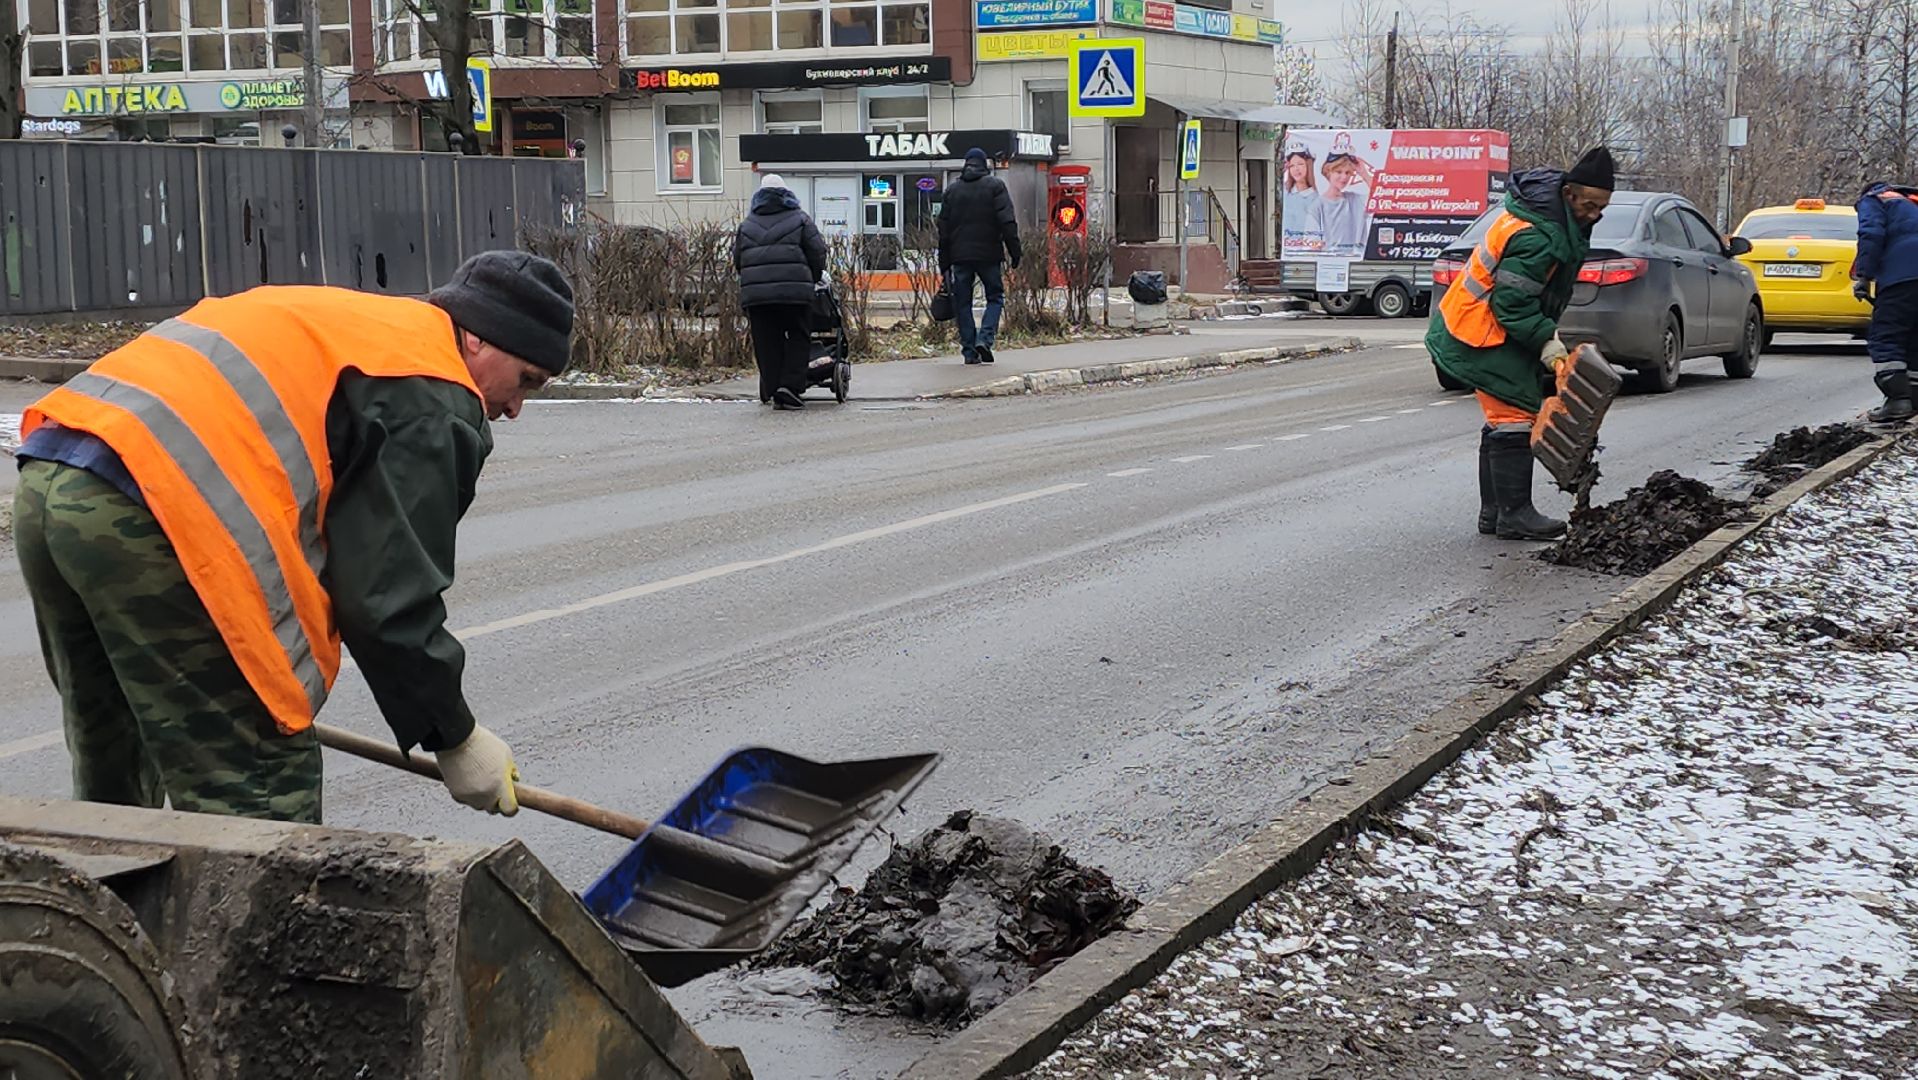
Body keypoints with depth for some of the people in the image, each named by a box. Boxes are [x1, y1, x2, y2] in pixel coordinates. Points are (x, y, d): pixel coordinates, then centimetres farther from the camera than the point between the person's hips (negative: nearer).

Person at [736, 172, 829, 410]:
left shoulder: (746, 225, 17)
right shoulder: (799, 219, 8)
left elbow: (737, 259, 17)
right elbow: (817, 252, 4)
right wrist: (815, 278, 18)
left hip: (755, 293, 3)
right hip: (794, 291, -3)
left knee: (766, 341, 8)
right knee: (798, 337, 5)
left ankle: (771, 390, 7)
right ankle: (790, 385, -8)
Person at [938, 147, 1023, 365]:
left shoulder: (952, 189, 10)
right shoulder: (995, 186, -1)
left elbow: (943, 228, 10)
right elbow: (1008, 222, -8)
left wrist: (944, 263, 14)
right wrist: (1015, 251, -4)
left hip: (960, 256, 3)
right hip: (989, 255, -2)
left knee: (962, 303, 7)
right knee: (995, 297, 10)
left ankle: (969, 351, 2)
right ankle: (985, 338, -11)